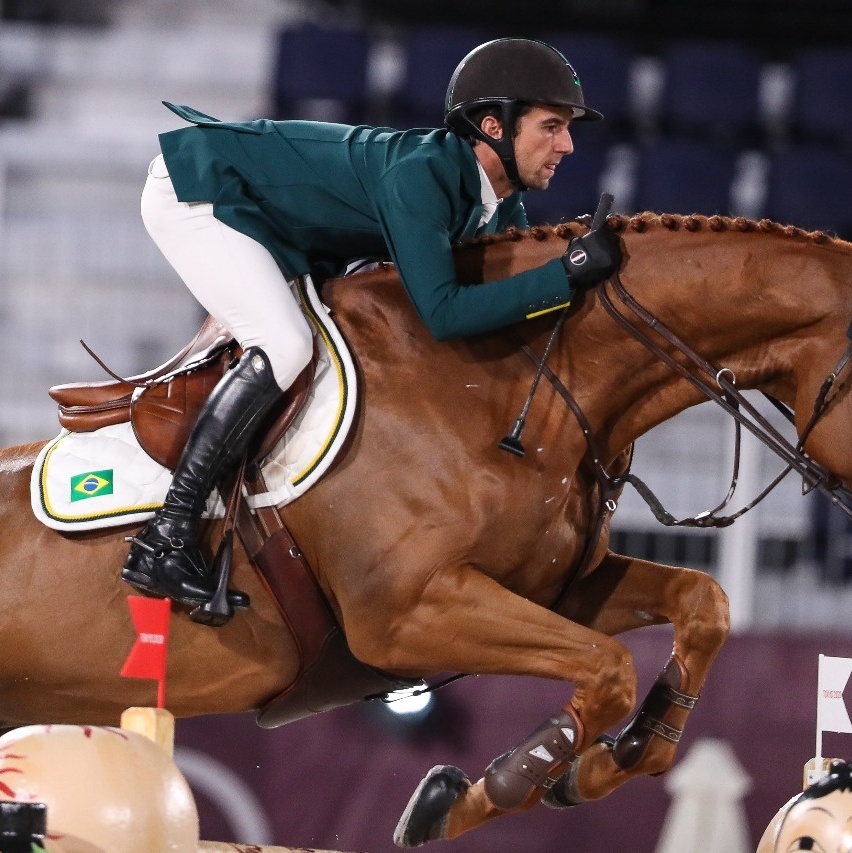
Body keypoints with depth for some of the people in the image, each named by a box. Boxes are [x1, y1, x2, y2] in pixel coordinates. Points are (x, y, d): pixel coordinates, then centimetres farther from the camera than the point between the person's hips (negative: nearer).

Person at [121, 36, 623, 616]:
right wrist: (569, 273, -39)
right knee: (284, 346, -25)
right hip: (194, 191, -10)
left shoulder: (501, 206, -5)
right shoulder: (419, 176, -32)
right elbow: (444, 313, -38)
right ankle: (164, 541, -26)